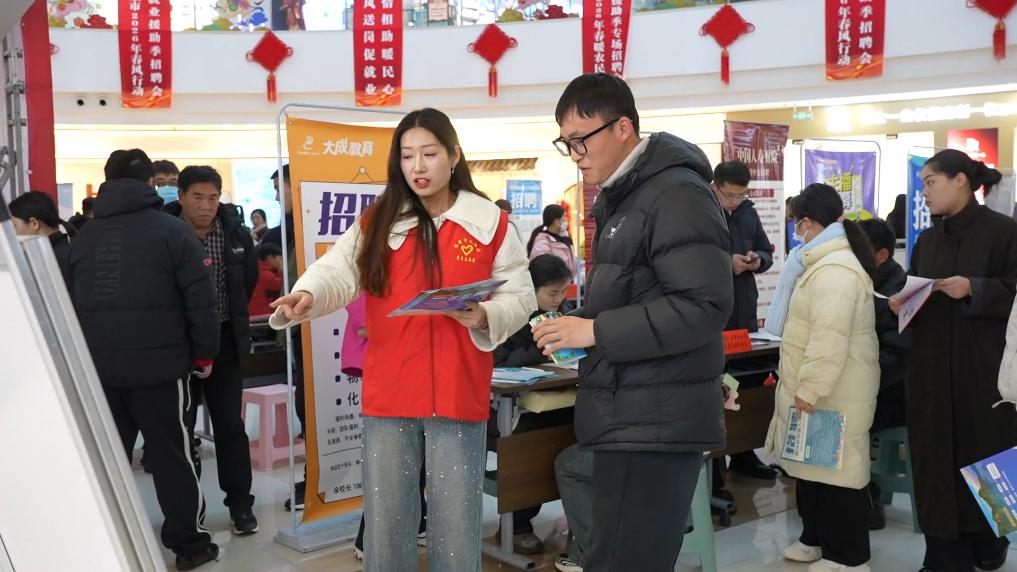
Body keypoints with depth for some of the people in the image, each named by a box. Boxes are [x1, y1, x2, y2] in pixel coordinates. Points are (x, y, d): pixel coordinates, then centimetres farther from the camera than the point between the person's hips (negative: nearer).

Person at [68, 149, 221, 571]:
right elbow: (200, 300, -8)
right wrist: (203, 354, 2)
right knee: (172, 455, 5)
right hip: (159, 365, -4)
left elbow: (70, 304, 16)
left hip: (99, 368, 4)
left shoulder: (82, 238, 11)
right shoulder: (173, 231, -5)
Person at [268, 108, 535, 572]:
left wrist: (485, 316, -17)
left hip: (459, 395, -1)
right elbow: (338, 272, -7)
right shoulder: (377, 222, 6)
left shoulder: (491, 223, 2)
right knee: (386, 518, 12)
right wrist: (307, 295, -28)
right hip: (388, 395, 2)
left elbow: (520, 297, 3)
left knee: (456, 520, 9)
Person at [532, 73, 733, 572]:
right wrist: (574, 325, 8)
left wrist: (595, 330, -20)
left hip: (655, 424, -10)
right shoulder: (618, 196, 17)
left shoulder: (677, 194, -14)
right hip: (627, 417, 10)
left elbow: (704, 306, -23)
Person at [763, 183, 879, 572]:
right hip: (818, 388, 11)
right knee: (814, 465, 19)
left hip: (833, 395, -11)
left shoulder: (834, 270, -23)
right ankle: (817, 539, 32)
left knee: (836, 470, 0)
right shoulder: (827, 260, 13)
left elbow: (829, 341, -30)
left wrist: (809, 390, -26)